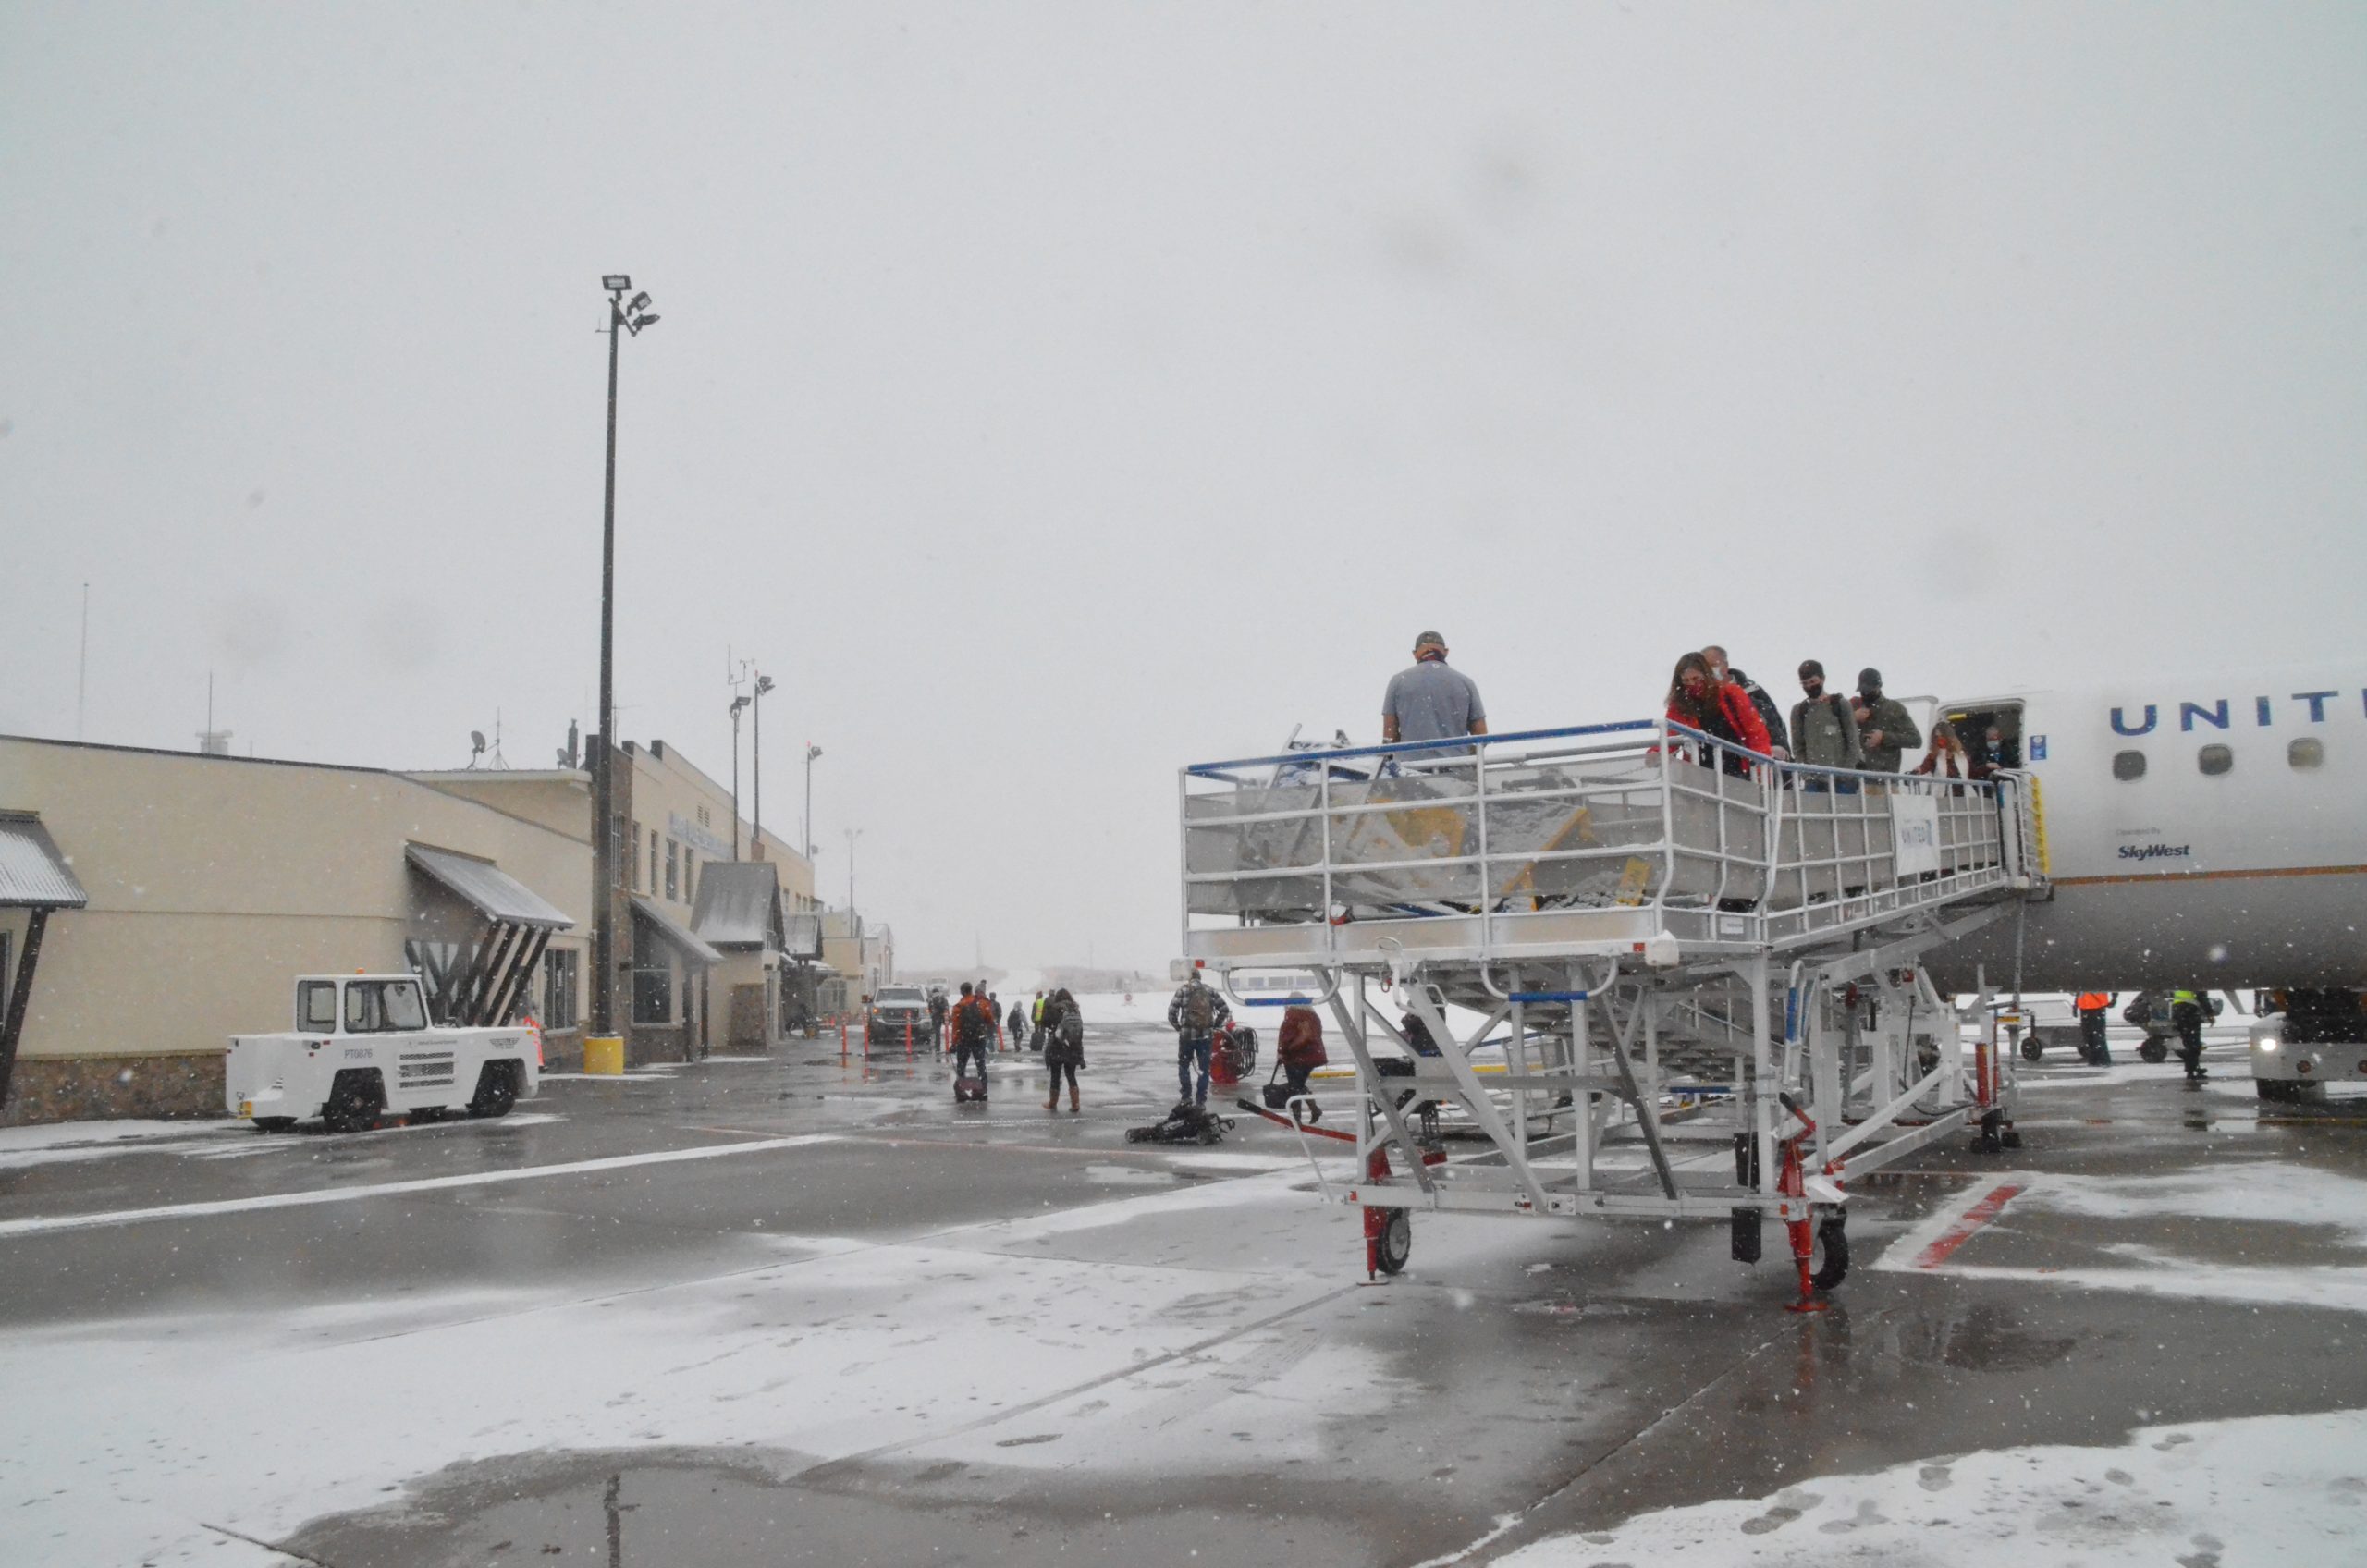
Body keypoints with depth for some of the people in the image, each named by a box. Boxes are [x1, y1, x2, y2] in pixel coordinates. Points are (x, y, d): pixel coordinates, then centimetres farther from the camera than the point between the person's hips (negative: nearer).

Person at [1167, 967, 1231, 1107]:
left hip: (1187, 1034, -2)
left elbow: (1172, 1012, -8)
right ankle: (1201, 1100, 9)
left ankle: (1187, 1096, 11)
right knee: (1204, 1067, 10)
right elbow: (1224, 1010, 5)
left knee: (1184, 1065, 16)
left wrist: (1178, 1027, 6)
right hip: (1206, 1035, 2)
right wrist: (1215, 1026, 13)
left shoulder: (1183, 990, -1)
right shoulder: (1210, 990, 7)